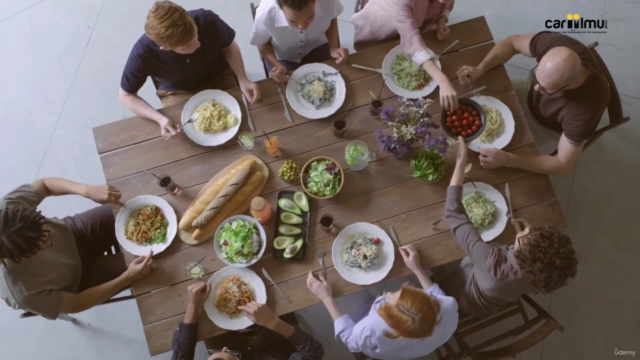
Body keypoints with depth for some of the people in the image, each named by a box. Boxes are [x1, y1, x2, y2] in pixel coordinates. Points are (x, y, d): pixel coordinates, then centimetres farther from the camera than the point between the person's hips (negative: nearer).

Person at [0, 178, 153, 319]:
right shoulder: (25, 293, -42)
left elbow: (44, 184, -15)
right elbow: (76, 304, -24)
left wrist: (88, 190, -33)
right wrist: (129, 277, -33)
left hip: (71, 235, 4)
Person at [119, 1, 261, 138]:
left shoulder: (208, 21, -32)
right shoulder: (143, 53, -33)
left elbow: (229, 47, -9)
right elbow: (126, 95, -16)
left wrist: (243, 80, -24)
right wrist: (160, 118, -31)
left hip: (219, 79, 1)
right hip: (179, 94, -1)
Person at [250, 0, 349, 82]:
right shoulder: (265, 14, -36)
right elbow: (262, 44, -14)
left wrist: (333, 48, -20)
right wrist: (278, 66, -29)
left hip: (317, 47, 2)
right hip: (284, 58, -1)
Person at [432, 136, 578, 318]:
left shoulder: (494, 264, -51)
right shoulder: (547, 272, -35)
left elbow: (453, 213, -45)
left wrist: (460, 162, -39)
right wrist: (531, 236, -23)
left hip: (464, 299, -5)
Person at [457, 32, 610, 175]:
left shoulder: (584, 111, -45)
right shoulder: (556, 45, -37)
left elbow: (563, 166, -34)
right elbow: (513, 42, -16)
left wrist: (508, 160, -46)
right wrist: (479, 69, -32)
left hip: (548, 131, -3)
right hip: (529, 93, 4)